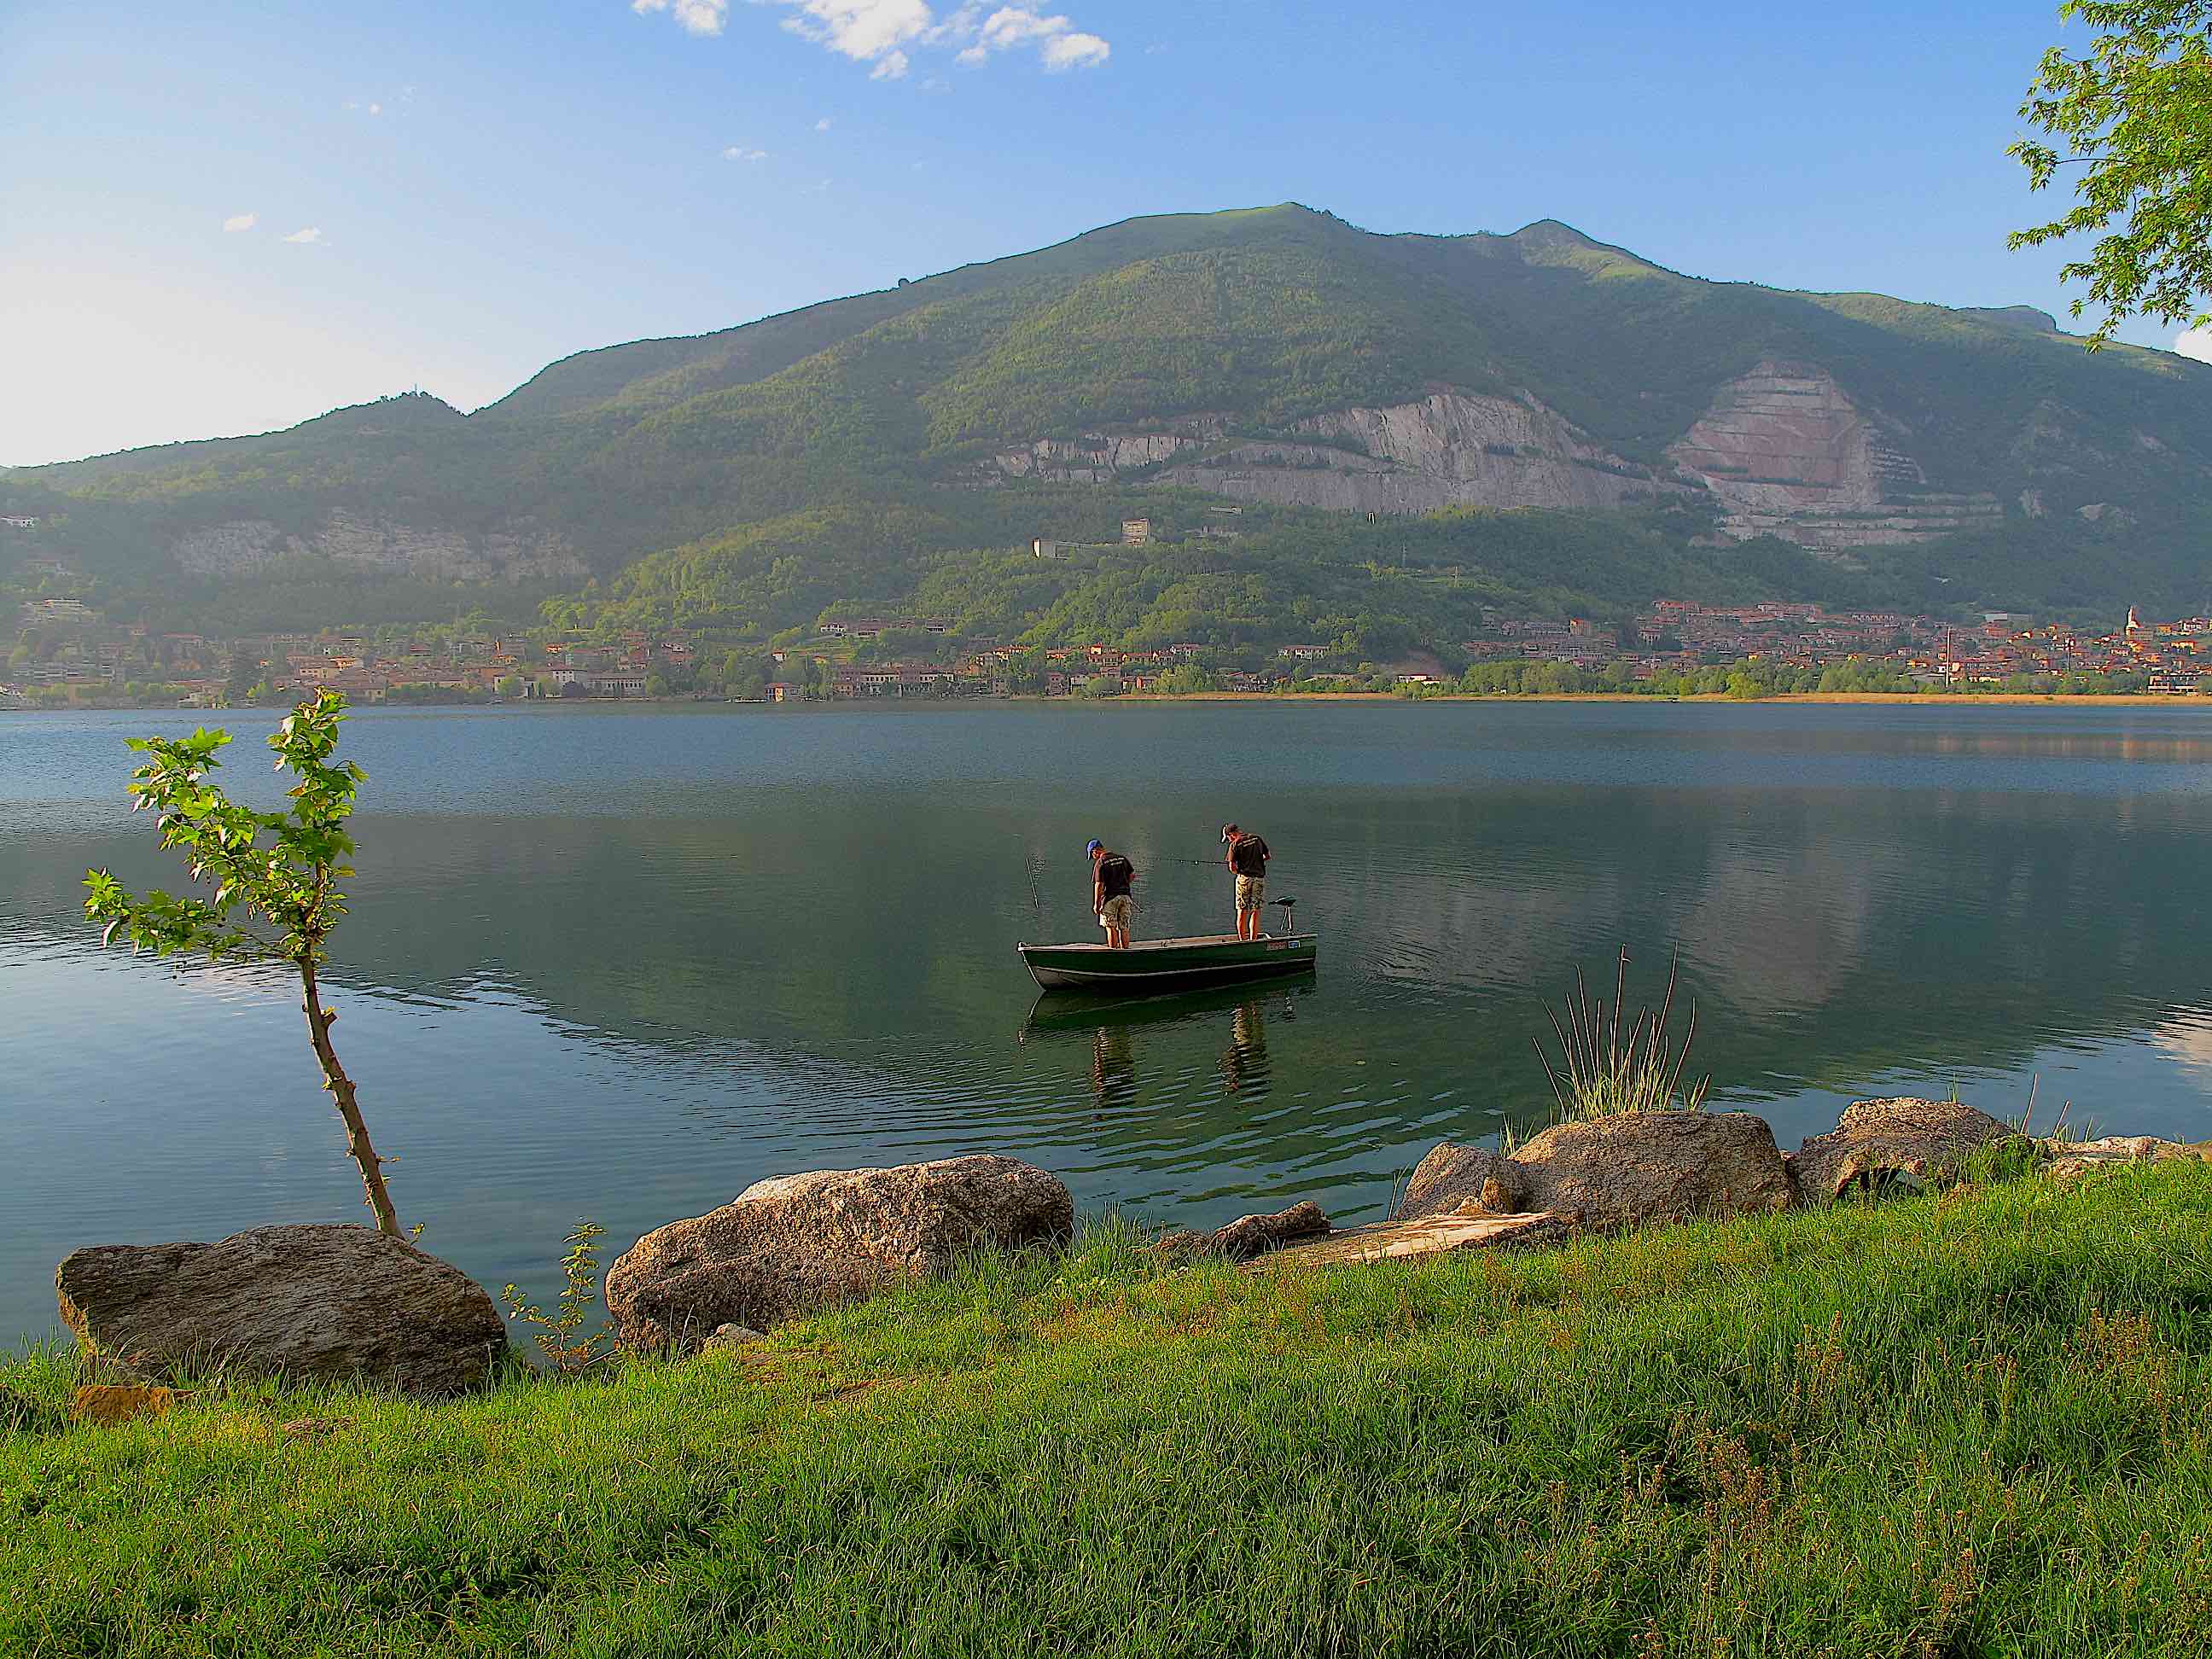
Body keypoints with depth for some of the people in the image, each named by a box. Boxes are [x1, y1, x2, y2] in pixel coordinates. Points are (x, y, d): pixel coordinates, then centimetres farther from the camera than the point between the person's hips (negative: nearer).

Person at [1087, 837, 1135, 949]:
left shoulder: (1100, 863, -9)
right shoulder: (1122, 858, 10)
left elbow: (1099, 884, -13)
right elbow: (1132, 875, 11)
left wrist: (1096, 903, -9)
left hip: (1110, 897, -5)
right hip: (1125, 896, 6)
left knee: (1111, 928, 1)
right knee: (1124, 928, 9)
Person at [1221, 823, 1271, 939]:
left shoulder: (1235, 845, -6)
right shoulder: (1257, 839, 9)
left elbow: (1232, 867, -8)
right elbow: (1268, 856, 16)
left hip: (1245, 878, -4)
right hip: (1260, 878, 4)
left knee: (1242, 912, 3)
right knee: (1255, 912, 8)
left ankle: (1242, 941, 3)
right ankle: (1253, 940, 9)